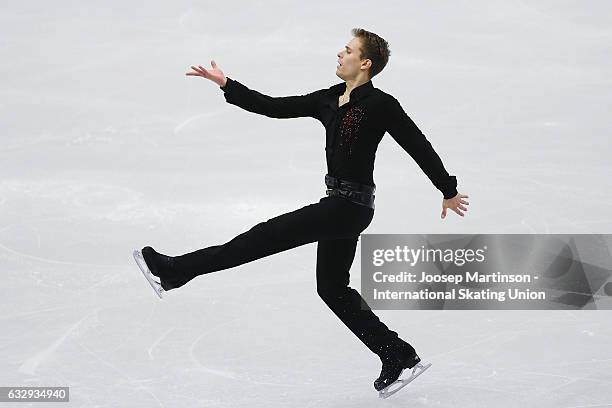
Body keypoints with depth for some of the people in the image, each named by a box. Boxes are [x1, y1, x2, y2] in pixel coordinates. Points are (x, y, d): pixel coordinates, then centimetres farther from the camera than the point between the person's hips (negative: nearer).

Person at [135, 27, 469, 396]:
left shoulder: (381, 105, -11)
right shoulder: (328, 100, 11)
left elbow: (419, 146, -5)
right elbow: (276, 107, 11)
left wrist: (449, 191, 1)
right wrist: (227, 85, 4)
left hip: (351, 206, -10)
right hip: (340, 204, 10)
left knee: (270, 234, -12)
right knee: (332, 286, 14)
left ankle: (176, 270, -11)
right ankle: (396, 354, 18)